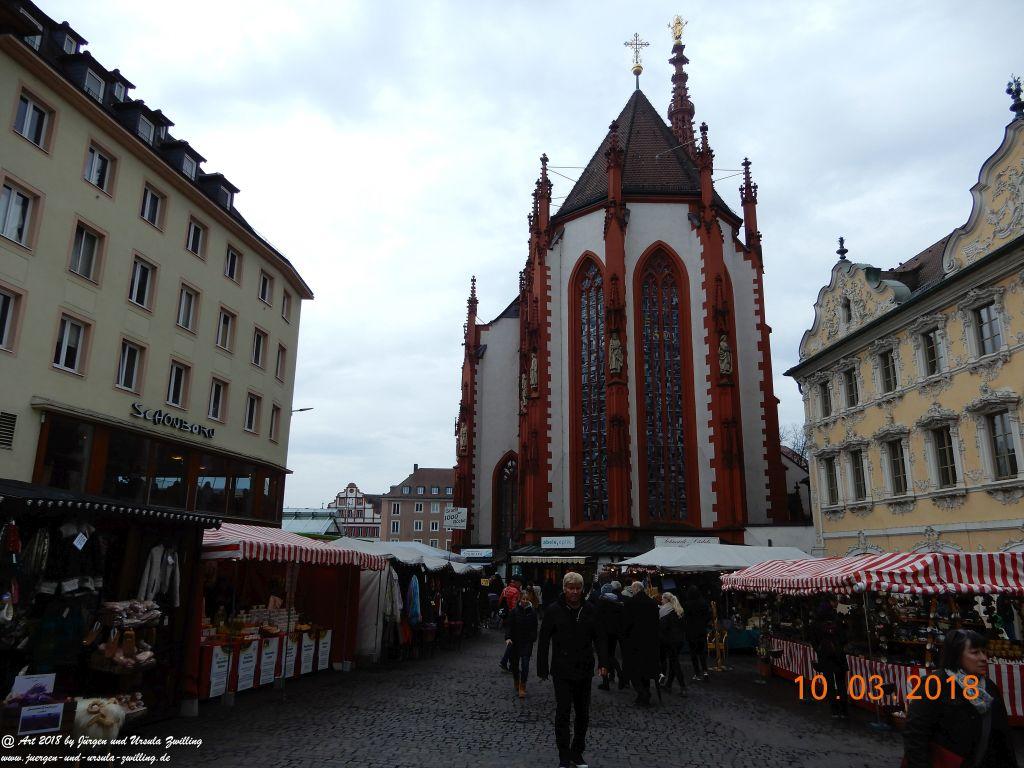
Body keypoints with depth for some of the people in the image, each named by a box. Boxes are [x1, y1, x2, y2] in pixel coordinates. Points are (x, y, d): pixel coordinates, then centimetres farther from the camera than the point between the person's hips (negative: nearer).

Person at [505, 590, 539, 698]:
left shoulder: (533, 613, -2)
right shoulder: (514, 612, -7)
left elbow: (534, 628, 7)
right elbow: (509, 626, -8)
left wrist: (533, 639, 7)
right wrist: (508, 638, -21)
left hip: (527, 642, 0)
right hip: (515, 642, 0)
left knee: (525, 664, -10)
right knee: (515, 663, 11)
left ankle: (522, 687, -1)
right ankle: (516, 682, 36)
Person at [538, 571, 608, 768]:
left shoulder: (589, 610, 1)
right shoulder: (554, 610, -8)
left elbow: (597, 638, 6)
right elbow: (544, 641, -4)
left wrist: (602, 662, -6)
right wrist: (542, 668, -5)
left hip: (584, 670, 3)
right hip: (562, 671, -3)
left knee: (583, 714, 12)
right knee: (563, 713, 1)